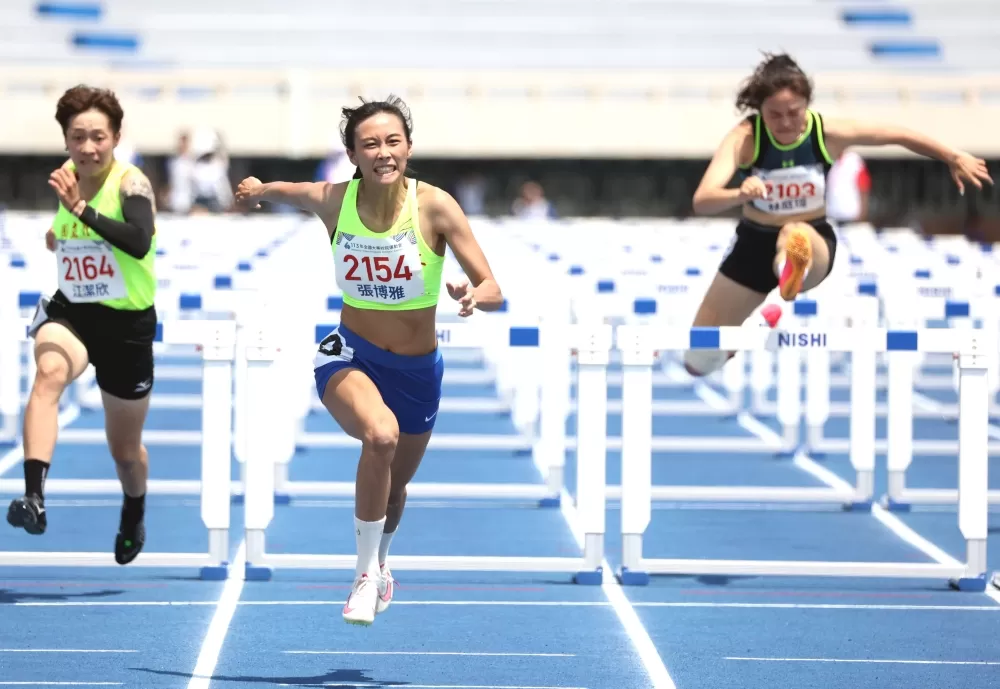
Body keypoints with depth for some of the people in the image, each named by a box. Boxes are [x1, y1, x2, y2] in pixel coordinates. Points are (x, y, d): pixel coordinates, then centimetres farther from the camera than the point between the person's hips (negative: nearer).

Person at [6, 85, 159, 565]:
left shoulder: (130, 184, -16)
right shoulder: (65, 178, 1)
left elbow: (140, 243, -37)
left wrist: (81, 209, -41)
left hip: (127, 323, -3)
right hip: (68, 311, 3)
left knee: (125, 449, 13)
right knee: (48, 372, -35)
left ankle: (134, 516, 48)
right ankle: (34, 498, -48)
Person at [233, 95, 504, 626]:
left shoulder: (435, 206, -18)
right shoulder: (332, 200, -12)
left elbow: (493, 291, -19)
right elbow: (279, 190, 10)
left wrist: (475, 296, -41)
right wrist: (257, 191, -12)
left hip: (417, 371, 2)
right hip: (349, 357, -1)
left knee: (393, 490, 21)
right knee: (381, 433, -35)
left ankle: (379, 561, 57)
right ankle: (367, 572, -18)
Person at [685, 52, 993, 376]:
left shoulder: (828, 133, -17)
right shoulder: (744, 137, -21)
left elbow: (900, 135, -1)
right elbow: (701, 201, -34)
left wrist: (954, 157, 3)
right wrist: (740, 194, -54)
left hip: (813, 241, -2)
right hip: (754, 243, 2)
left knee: (795, 236, -43)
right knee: (699, 361, 8)